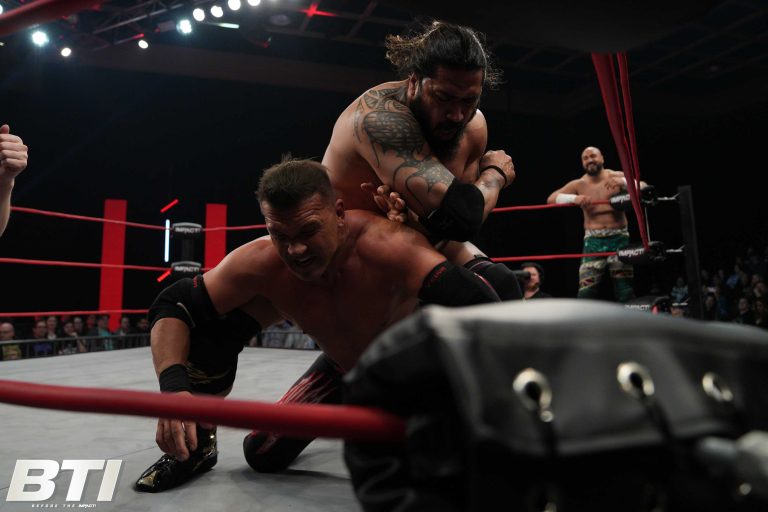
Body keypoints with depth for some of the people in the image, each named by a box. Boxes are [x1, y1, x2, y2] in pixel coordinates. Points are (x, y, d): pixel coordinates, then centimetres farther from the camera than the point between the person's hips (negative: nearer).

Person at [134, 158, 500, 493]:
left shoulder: (385, 247, -42)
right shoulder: (260, 264, -27)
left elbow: (480, 310, -47)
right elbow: (171, 306, -19)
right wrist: (173, 385, -37)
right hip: (344, 368, 3)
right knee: (264, 455, -4)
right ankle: (197, 445, 28)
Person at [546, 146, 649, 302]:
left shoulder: (617, 176, 4)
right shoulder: (578, 184, 5)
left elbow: (643, 187, -5)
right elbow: (551, 198, -5)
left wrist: (623, 182, -24)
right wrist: (574, 198, -23)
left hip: (619, 237, 0)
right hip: (593, 240, 0)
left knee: (624, 289, -2)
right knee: (586, 290, -6)